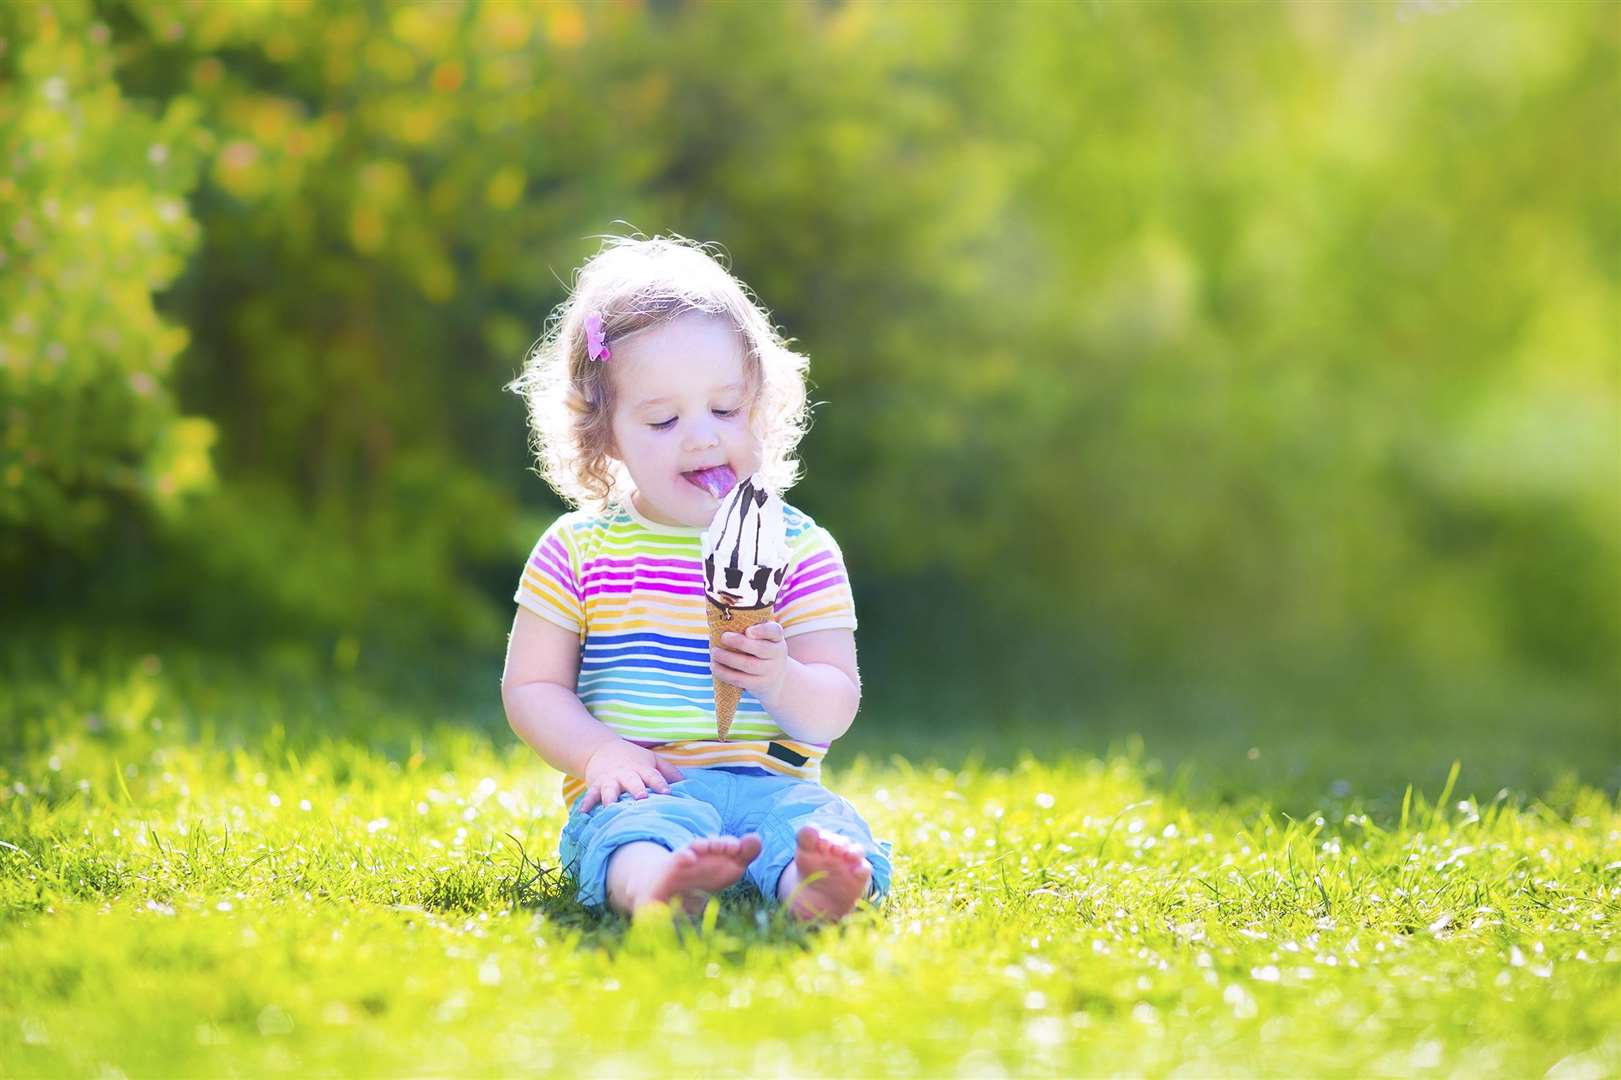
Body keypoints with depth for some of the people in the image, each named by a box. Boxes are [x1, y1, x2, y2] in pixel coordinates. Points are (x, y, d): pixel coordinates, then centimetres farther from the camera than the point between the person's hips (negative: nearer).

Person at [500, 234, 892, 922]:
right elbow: (530, 688, 9)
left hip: (771, 786, 1)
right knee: (635, 831, -38)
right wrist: (599, 751, -11)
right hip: (638, 791, -1)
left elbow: (836, 708, 4)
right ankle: (655, 888, -71)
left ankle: (812, 890, -68)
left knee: (824, 824, -35)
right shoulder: (578, 550, 9)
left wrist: (781, 680, -20)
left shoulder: (800, 548, 8)